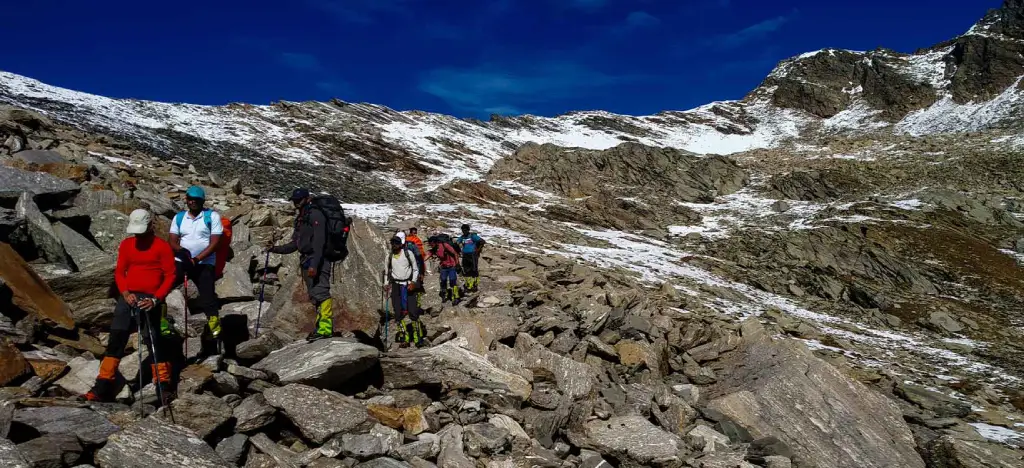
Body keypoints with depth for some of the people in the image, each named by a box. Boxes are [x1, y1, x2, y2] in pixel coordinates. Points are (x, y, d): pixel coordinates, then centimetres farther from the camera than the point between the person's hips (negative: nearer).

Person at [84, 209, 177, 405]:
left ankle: (164, 386, 5)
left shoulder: (162, 246, -3)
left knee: (156, 343, -3)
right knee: (115, 339, -1)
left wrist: (155, 299, -15)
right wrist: (125, 292, -6)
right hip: (128, 297, 4)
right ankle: (104, 387, 2)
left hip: (151, 300, -4)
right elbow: (119, 272, 12)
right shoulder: (126, 244, 11)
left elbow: (170, 275, -5)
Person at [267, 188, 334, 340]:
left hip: (318, 261, -10)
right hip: (306, 260, 10)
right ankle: (320, 327, 12)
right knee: (314, 296, 8)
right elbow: (295, 244, 24)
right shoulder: (300, 219, 21)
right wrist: (276, 249, 13)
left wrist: (314, 264, -25)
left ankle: (326, 327, -18)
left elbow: (319, 242, -18)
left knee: (320, 292, -15)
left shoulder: (315, 215, -9)